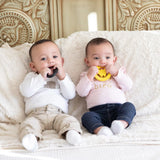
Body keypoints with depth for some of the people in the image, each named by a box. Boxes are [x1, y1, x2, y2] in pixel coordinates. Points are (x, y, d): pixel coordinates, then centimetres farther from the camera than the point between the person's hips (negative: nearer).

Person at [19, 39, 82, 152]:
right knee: (29, 124, -32)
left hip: (58, 113, 1)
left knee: (70, 121, -30)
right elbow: (25, 91, 3)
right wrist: (41, 77, -2)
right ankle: (31, 137, -58)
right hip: (35, 113, 0)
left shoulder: (63, 76, 27)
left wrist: (62, 77, 1)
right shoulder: (31, 76, 25)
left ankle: (71, 133, -57)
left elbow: (71, 95, 10)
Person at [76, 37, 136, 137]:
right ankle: (99, 129, -55)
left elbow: (128, 86, 10)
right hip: (97, 111, -1)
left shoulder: (118, 71, 26)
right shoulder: (87, 76, 25)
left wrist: (116, 73, 0)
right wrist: (89, 77, -2)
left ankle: (121, 123, -50)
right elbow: (81, 92, 8)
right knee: (87, 116, -30)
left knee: (129, 106, -27)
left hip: (118, 107, 1)